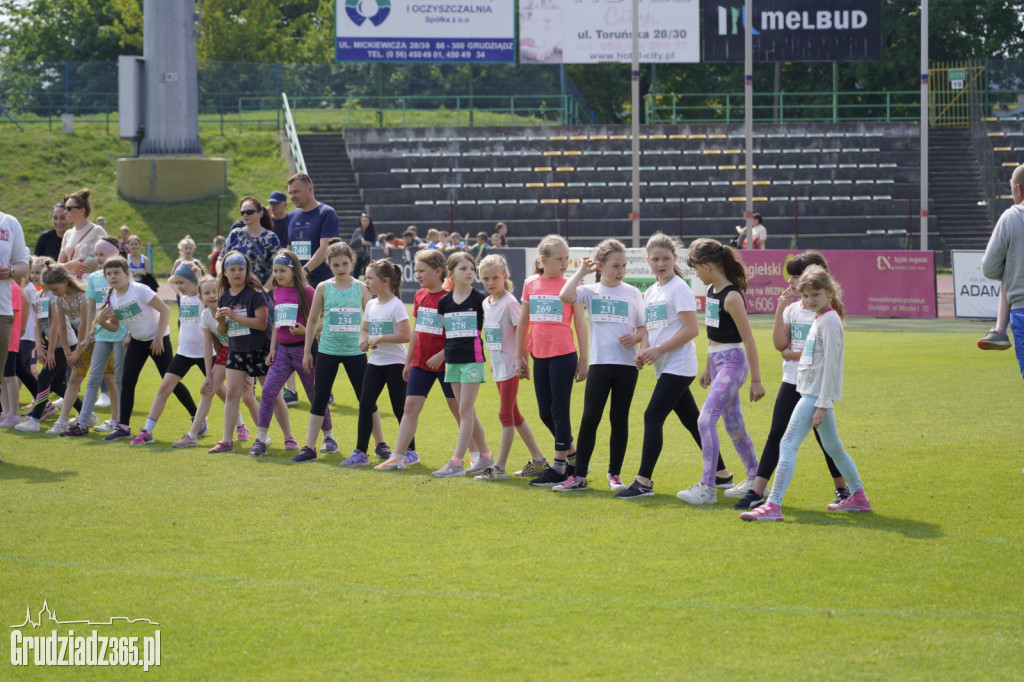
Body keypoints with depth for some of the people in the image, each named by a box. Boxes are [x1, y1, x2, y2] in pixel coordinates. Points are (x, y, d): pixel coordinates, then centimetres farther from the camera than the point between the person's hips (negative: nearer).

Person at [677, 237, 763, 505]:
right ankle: (755, 479, 28)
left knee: (706, 420, -16)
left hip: (732, 363, -10)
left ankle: (707, 487, -16)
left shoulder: (731, 297, -19)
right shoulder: (712, 291, 9)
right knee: (733, 423, 16)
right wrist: (708, 368, 24)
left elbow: (748, 340, -17)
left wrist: (756, 380, -16)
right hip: (718, 362, 10)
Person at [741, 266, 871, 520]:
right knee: (833, 447, 18)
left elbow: (831, 364, -18)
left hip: (817, 393, -10)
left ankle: (773, 505, -22)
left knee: (788, 444, -16)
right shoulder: (820, 319, 16)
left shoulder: (829, 320, -14)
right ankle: (858, 497, 28)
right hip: (811, 392, 10)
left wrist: (822, 404, -20)